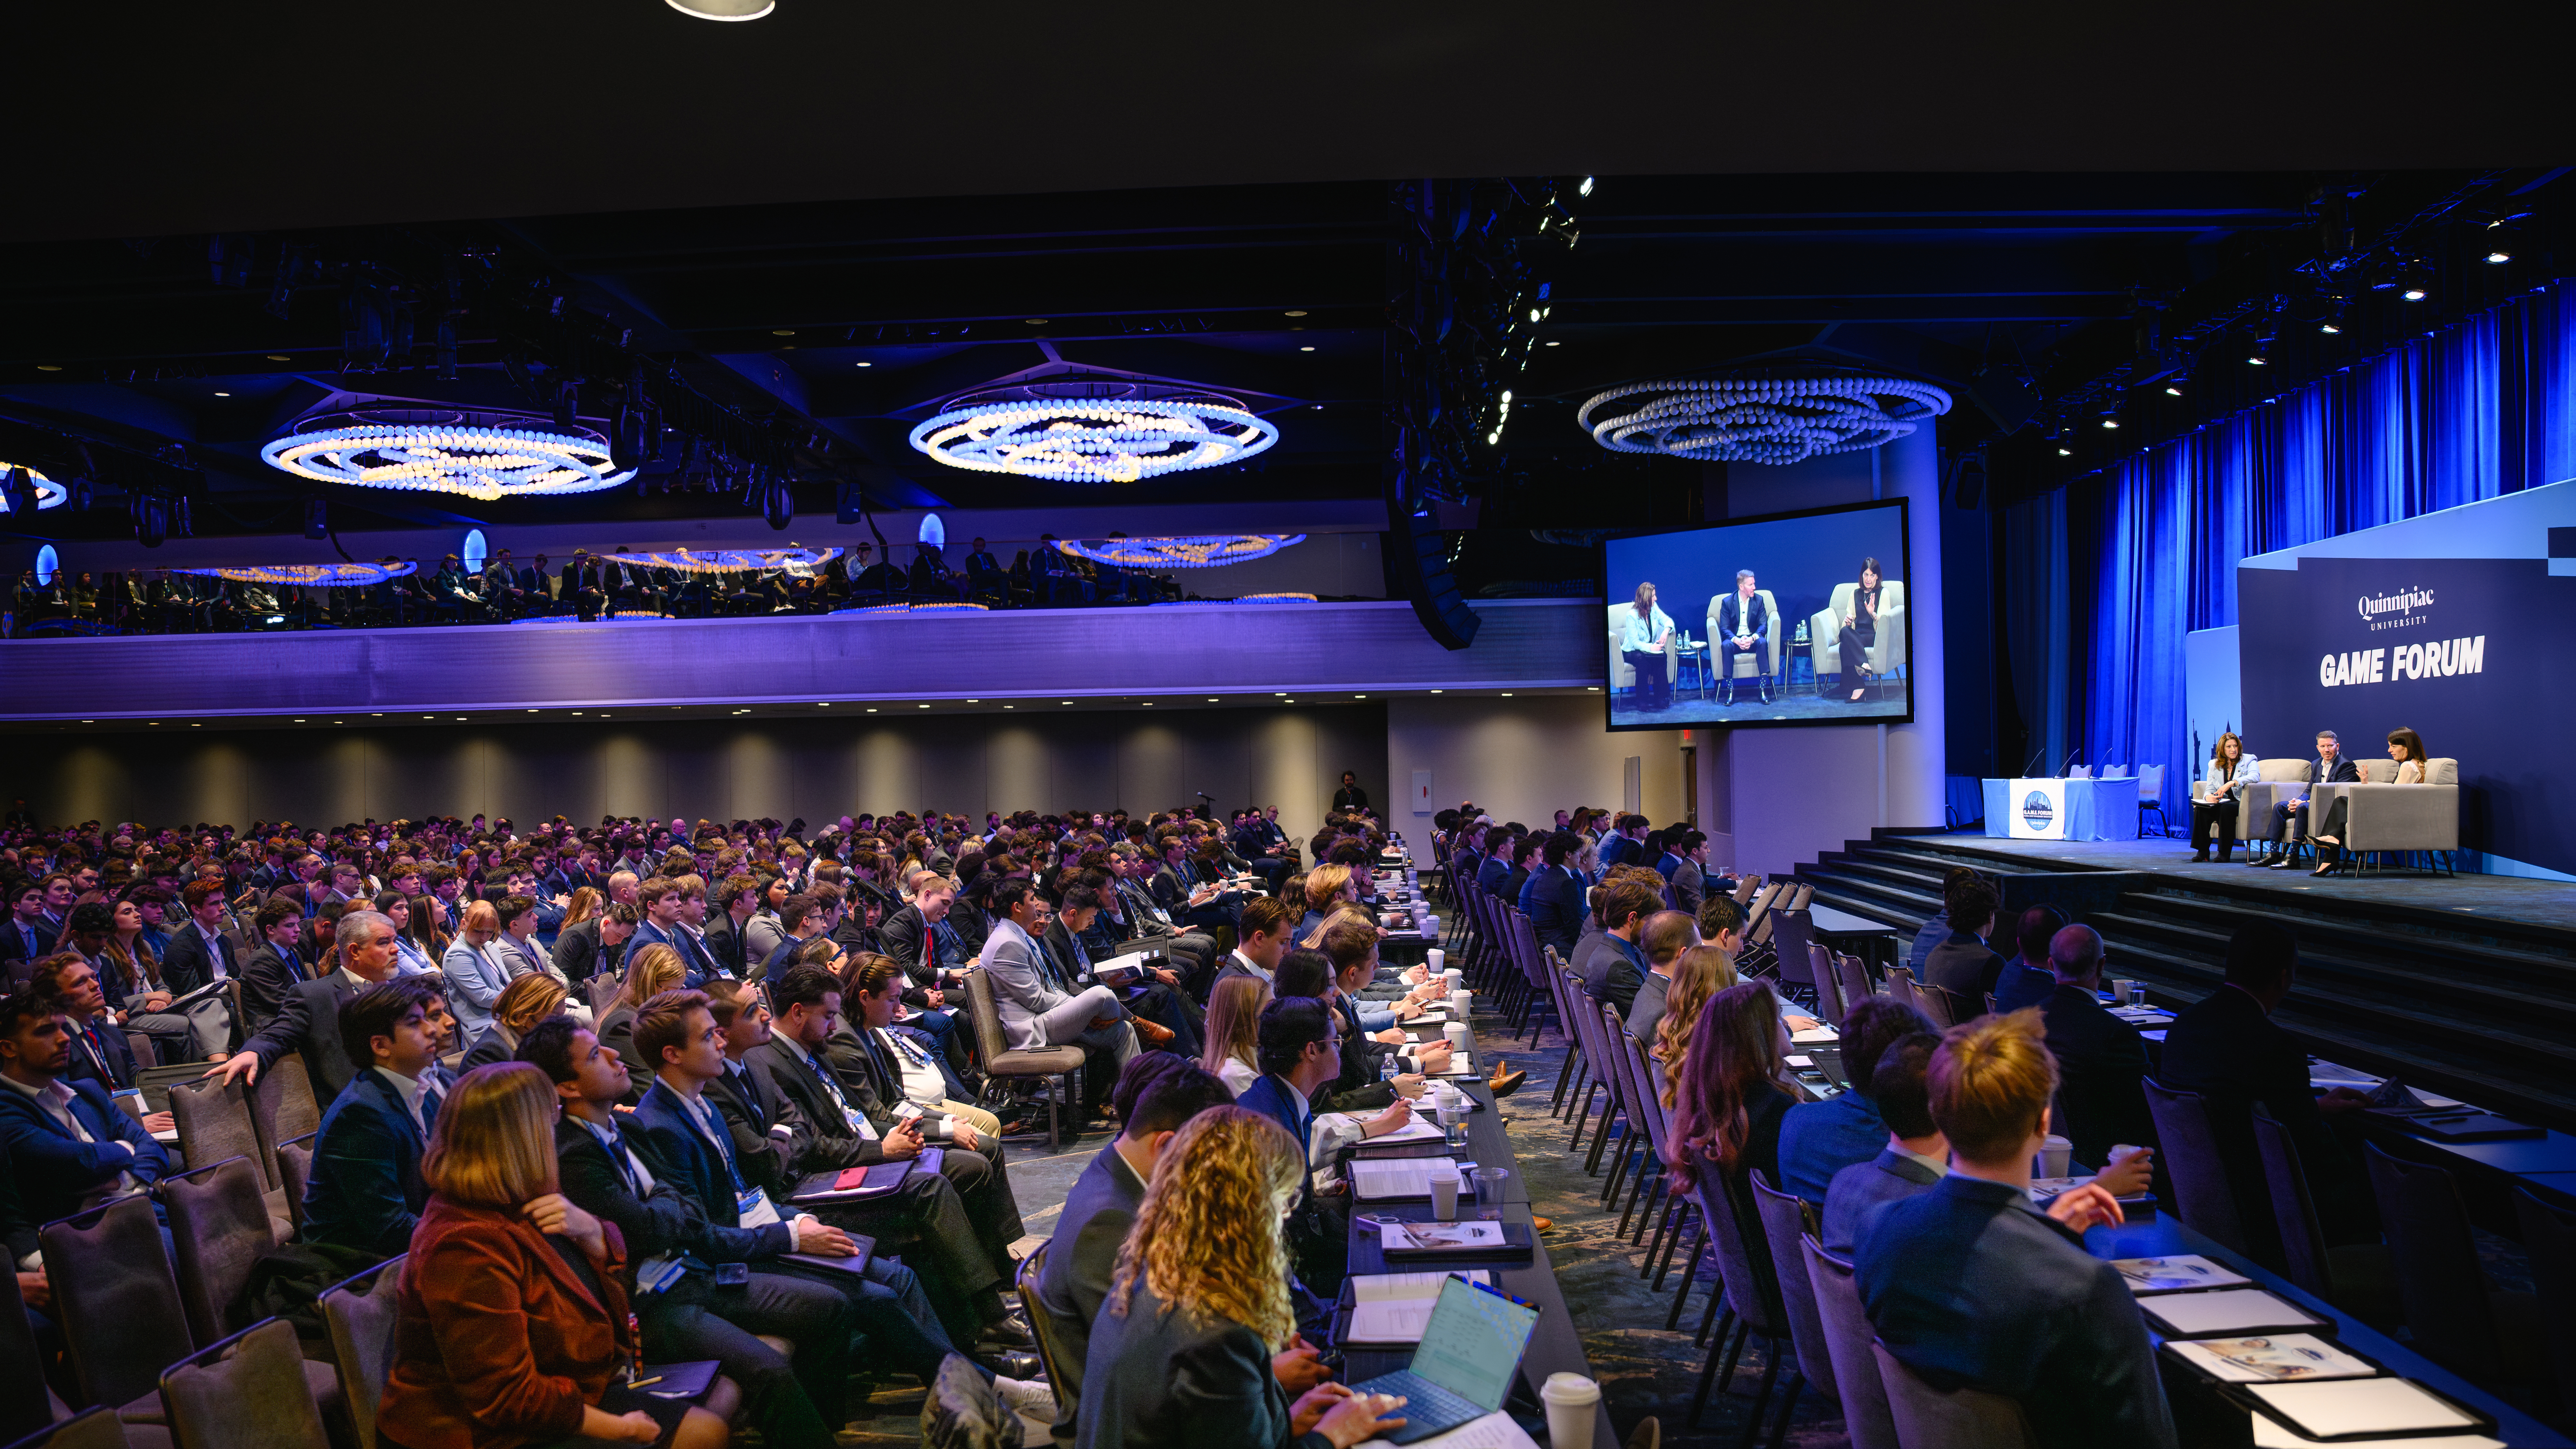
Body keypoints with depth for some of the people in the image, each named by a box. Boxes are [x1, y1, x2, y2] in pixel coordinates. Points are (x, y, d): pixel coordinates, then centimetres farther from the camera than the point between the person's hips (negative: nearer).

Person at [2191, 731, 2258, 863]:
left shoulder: (2249, 760, 6)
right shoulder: (2214, 764, 17)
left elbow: (2255, 776, -16)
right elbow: (2210, 788, 11)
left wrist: (2232, 783, -31)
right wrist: (2209, 797, -16)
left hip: (2241, 803, -4)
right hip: (2221, 803, 4)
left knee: (2226, 808, -37)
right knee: (2200, 809, -26)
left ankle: (2225, 853, -32)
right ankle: (2202, 851, -24)